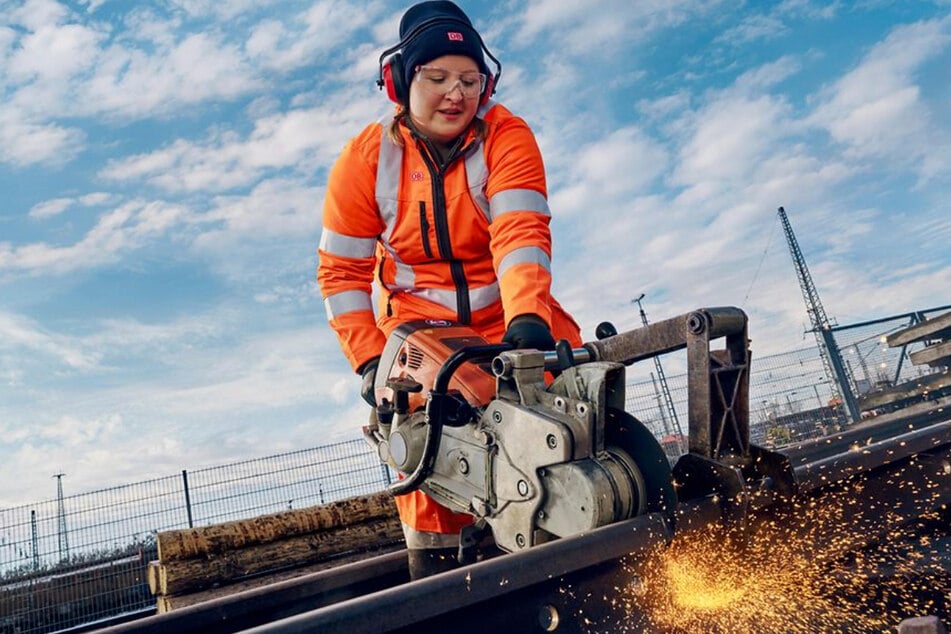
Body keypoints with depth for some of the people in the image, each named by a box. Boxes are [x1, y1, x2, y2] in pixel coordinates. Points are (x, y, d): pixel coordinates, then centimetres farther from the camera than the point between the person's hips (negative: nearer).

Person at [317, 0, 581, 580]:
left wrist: (528, 318, -42)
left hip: (509, 314, 0)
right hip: (421, 325, 1)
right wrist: (369, 358, -15)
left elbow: (522, 231, -26)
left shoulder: (505, 135, -11)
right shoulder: (365, 159, -7)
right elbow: (342, 272, -5)